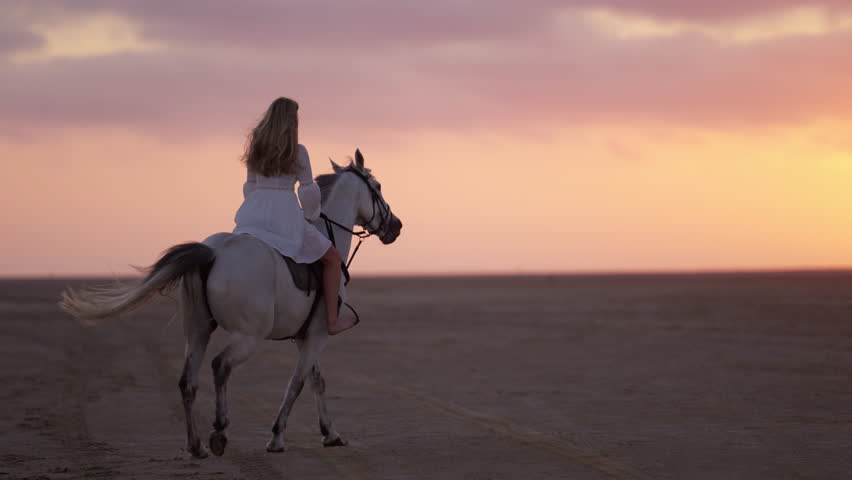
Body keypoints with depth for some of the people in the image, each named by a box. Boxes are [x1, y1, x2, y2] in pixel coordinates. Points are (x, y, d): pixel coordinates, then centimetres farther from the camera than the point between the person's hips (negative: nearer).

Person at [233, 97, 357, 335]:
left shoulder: (256, 148, 11)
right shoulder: (297, 151, -5)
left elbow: (250, 186, 16)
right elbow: (308, 189, -8)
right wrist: (311, 215, 9)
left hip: (253, 210, 5)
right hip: (285, 213, -5)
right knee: (332, 258, 10)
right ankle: (332, 320, 5)